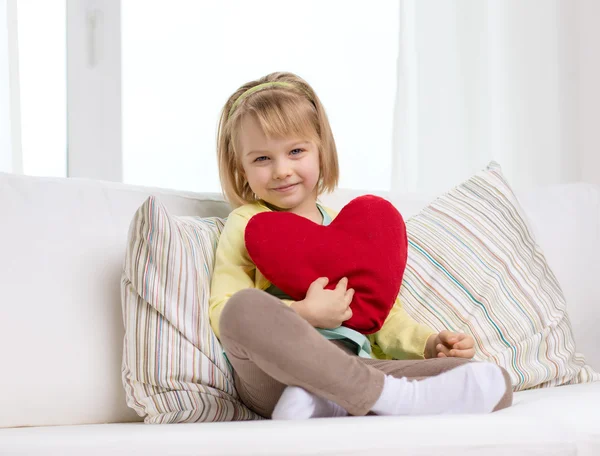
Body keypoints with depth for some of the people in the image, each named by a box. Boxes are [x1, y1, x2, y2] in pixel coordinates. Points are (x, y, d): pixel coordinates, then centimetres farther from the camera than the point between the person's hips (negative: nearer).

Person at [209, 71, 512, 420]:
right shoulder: (248, 224, 11)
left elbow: (383, 314, 25)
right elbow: (225, 313, -2)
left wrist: (431, 343, 6)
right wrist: (306, 313, -14)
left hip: (348, 370, 4)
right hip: (276, 375, -4)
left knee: (497, 383, -14)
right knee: (245, 307, -38)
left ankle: (325, 407, -32)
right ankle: (390, 396, -35)